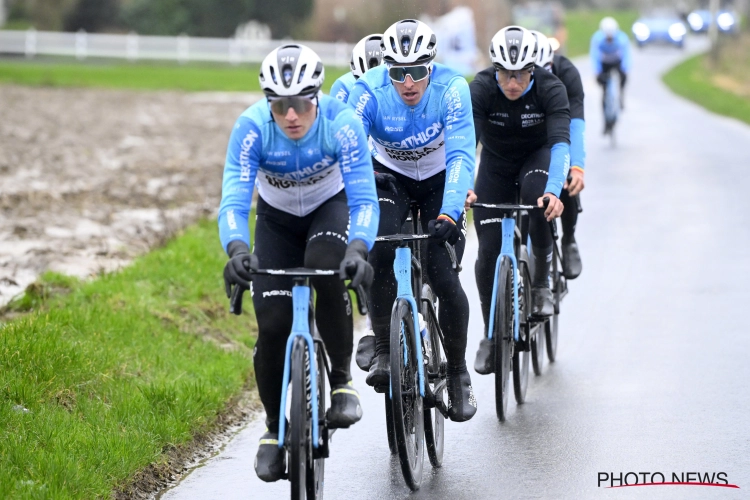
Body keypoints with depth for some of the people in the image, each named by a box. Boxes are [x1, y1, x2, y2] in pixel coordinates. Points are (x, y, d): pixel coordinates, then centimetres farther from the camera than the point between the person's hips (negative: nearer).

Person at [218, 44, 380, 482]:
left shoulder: (341, 122, -33)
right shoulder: (252, 128, -31)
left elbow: (364, 199, -36)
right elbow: (234, 200, -35)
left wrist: (358, 250, -55)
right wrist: (238, 250, -55)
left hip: (331, 206, -1)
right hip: (277, 217, 1)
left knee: (325, 270, -34)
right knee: (273, 325, -11)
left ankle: (342, 380, -12)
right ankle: (276, 427, 12)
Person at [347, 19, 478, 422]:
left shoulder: (451, 89, -30)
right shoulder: (368, 91, -28)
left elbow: (460, 156, -36)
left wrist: (449, 215, -50)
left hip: (439, 180, -1)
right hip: (389, 176, 1)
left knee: (444, 278, -13)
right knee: (378, 251, -28)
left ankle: (457, 374, 7)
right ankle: (383, 352, -13)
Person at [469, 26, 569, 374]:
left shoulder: (550, 89, -28)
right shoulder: (481, 89, -27)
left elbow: (560, 142, -38)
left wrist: (553, 190, -54)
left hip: (537, 156, -1)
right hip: (496, 163, 1)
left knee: (537, 198, -36)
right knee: (489, 251, -9)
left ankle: (541, 282, -12)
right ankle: (491, 335, 9)